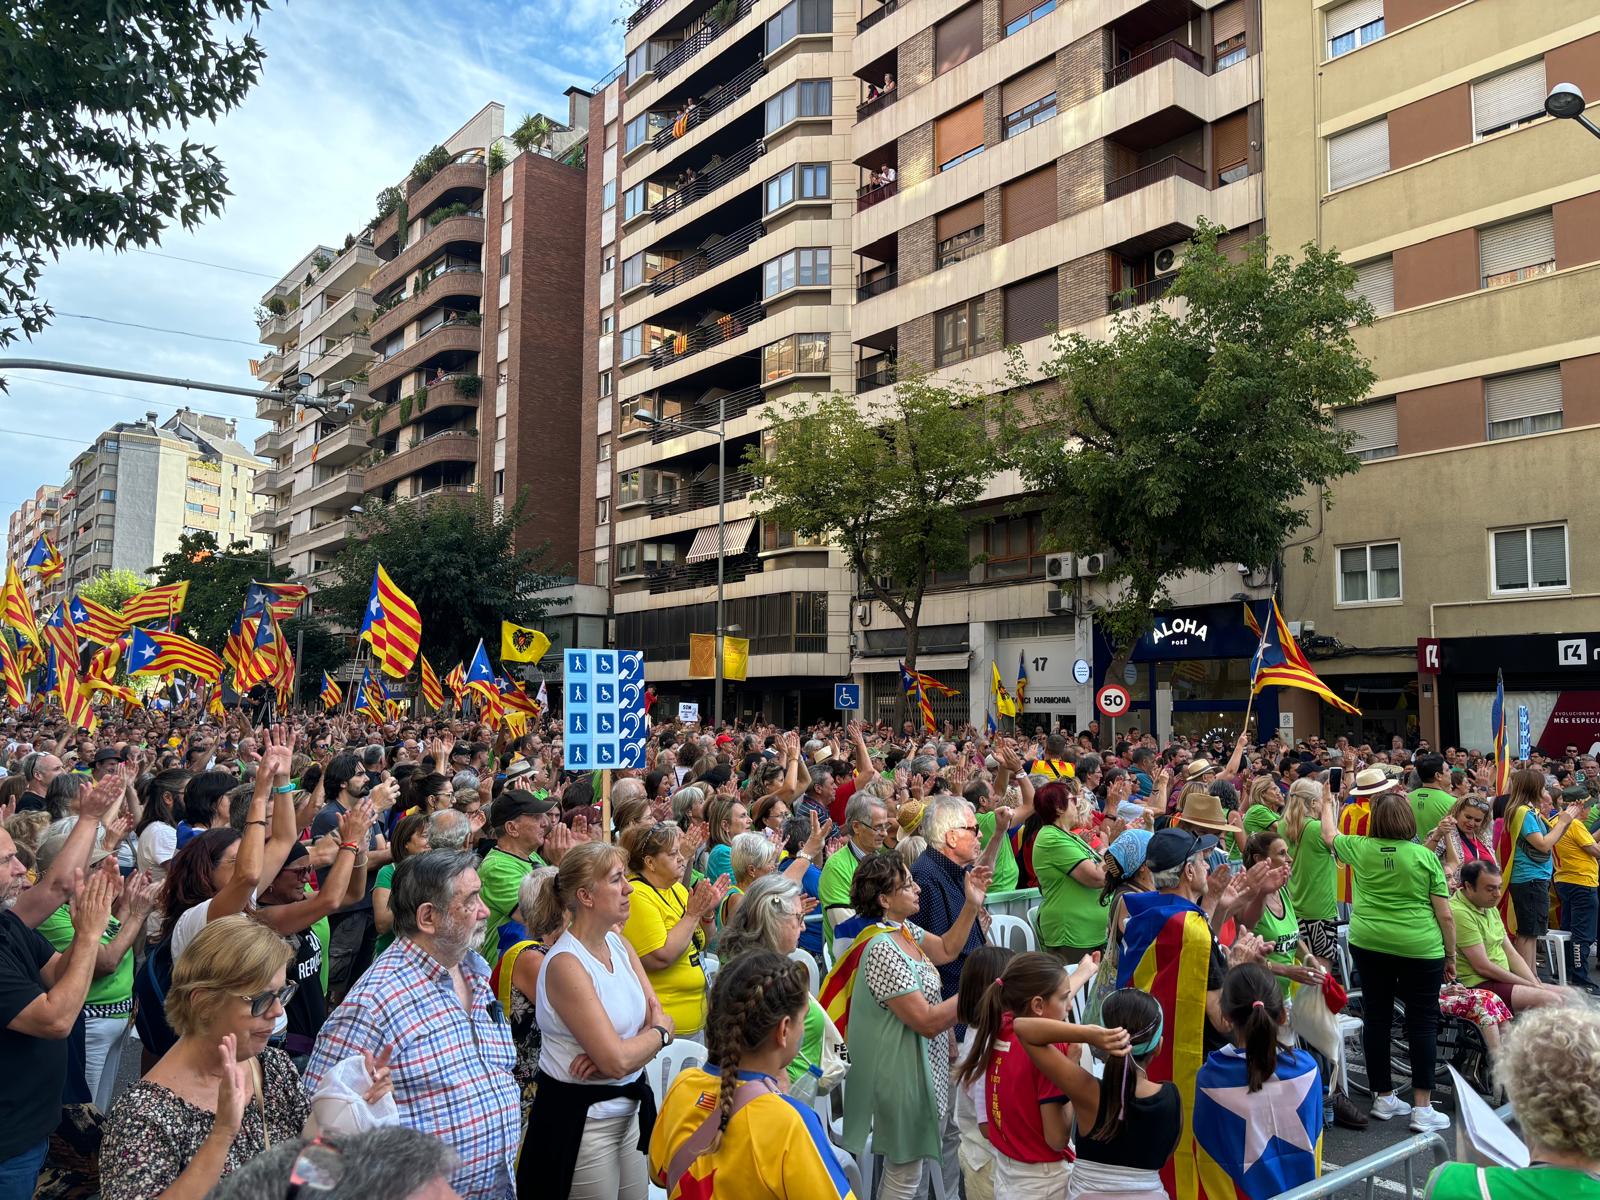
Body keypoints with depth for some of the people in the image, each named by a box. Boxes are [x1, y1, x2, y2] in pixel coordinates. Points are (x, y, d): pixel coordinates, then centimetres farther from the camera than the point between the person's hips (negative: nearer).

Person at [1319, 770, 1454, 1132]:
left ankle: (1383, 1098, 22)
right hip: (1420, 949, -3)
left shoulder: (1360, 848, 0)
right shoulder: (1424, 857, -7)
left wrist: (1327, 805, 40)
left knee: (1376, 1018, 11)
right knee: (1422, 1022, 5)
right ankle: (1422, 1109, 6)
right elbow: (1445, 915, -5)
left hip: (1368, 943, 3)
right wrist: (1451, 956, 8)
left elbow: (1329, 836, 23)